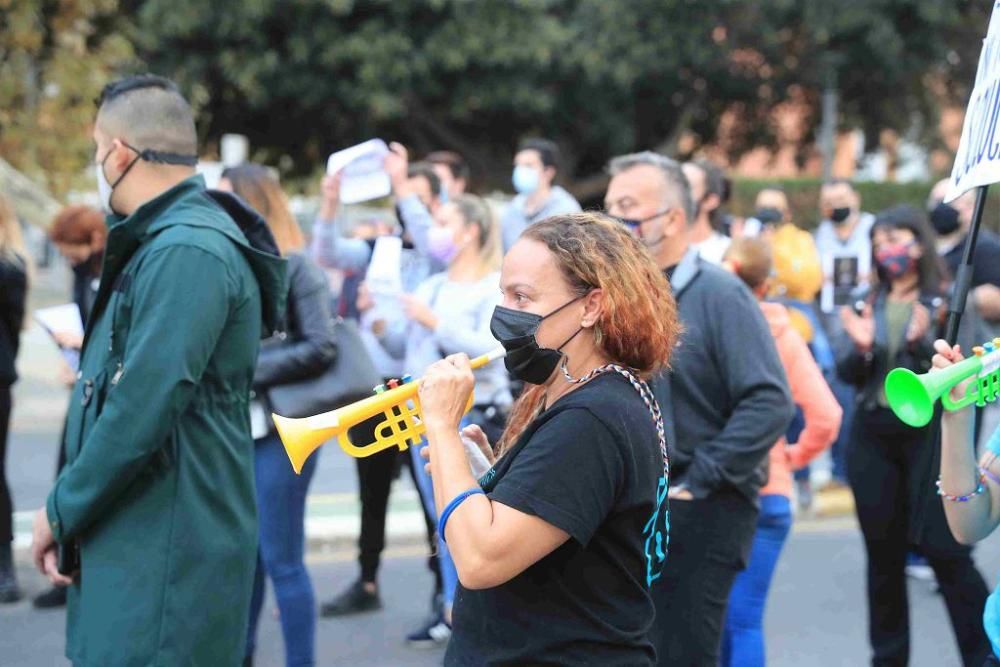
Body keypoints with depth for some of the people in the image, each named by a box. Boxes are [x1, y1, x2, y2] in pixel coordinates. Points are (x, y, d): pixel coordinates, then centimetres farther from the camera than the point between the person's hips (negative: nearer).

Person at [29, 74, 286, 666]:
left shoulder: (187, 255, -17)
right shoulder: (158, 243, 17)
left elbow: (143, 410, -23)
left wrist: (62, 511, -10)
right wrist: (72, 512, 10)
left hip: (170, 552, -10)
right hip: (133, 540, 10)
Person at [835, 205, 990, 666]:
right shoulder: (866, 303, 10)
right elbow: (846, 373, 7)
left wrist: (923, 343, -24)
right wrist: (860, 347, -13)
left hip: (931, 433, -4)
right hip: (873, 435, 5)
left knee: (945, 549, -7)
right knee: (883, 554, 10)